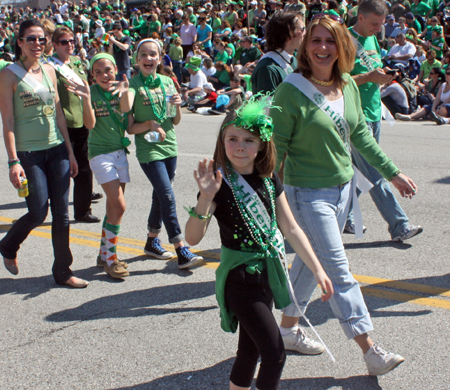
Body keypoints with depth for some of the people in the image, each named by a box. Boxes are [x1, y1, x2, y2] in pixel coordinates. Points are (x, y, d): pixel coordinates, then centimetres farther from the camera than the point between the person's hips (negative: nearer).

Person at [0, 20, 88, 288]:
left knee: (62, 213, 4)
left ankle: (63, 271, 16)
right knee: (38, 214, -4)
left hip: (56, 149, 5)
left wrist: (70, 152, 12)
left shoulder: (49, 71, 9)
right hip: (29, 152, -5)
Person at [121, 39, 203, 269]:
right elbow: (130, 127, -7)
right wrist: (150, 124, -23)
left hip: (169, 147, 5)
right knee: (168, 197, -12)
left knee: (160, 197, 15)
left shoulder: (167, 82, 8)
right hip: (148, 150, -5)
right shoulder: (133, 85, -6)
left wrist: (178, 106, -8)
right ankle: (182, 252, -12)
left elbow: (176, 121, 11)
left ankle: (152, 242, 32)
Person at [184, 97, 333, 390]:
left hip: (268, 273, 6)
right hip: (239, 277, -6)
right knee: (275, 355, -6)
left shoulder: (269, 180, 1)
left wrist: (318, 269, 5)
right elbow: (192, 237, -23)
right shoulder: (221, 183, -16)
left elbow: (291, 228, 7)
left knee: (250, 351, 16)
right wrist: (206, 198, -37)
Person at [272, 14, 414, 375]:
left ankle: (288, 328, 34)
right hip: (309, 193, -6)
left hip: (343, 187, 7)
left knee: (311, 260, 18)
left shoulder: (348, 86, 3)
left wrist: (393, 173, 16)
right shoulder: (291, 91, -15)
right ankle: (371, 351, 0)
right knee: (339, 271, -4)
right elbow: (277, 146, -12)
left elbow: (361, 135, 14)